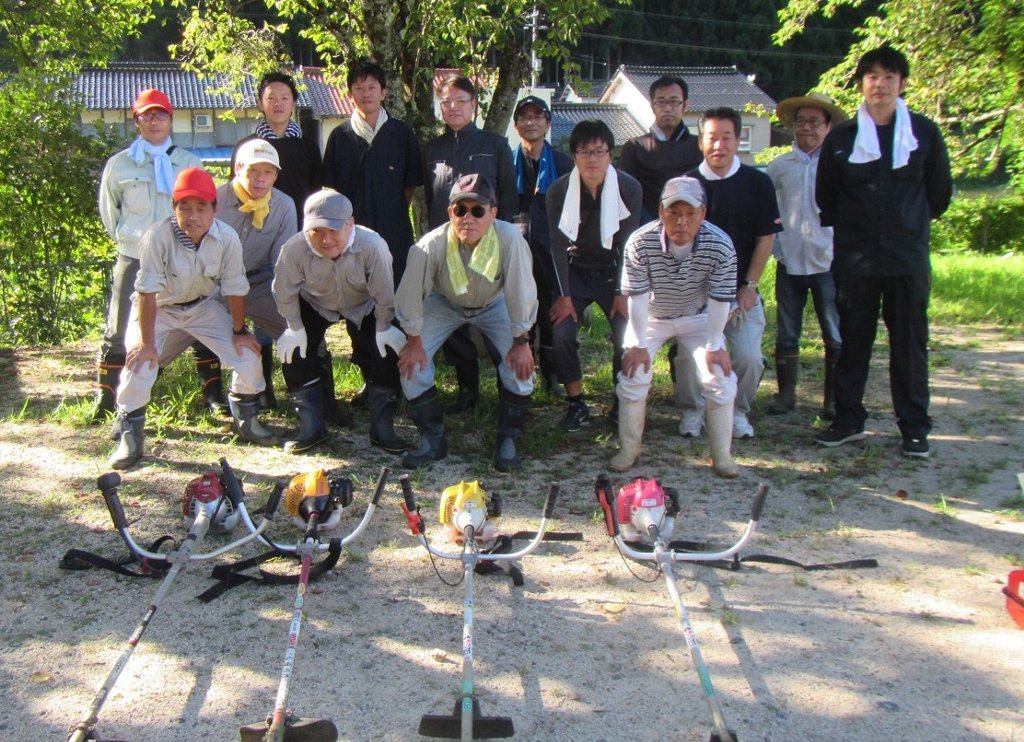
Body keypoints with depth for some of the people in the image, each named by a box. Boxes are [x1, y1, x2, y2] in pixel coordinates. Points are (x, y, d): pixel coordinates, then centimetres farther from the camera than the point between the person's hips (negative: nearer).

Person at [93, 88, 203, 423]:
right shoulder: (119, 164, 2)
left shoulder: (189, 162, 3)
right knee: (119, 331, 4)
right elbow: (108, 208, 13)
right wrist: (125, 238, 10)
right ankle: (105, 403, 14)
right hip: (133, 259, 0)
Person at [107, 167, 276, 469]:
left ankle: (246, 420, 19)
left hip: (203, 305, 3)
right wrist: (146, 342, -27)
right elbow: (147, 291, -29)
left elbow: (235, 288, -12)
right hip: (157, 308, -3)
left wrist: (239, 331, -5)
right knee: (139, 363, -21)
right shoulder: (158, 236, -32)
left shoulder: (227, 238, -23)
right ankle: (130, 437, 0)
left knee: (248, 354, -6)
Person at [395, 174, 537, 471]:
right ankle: (432, 438, 4)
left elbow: (521, 291, -28)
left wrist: (521, 341, -21)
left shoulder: (509, 239, -39)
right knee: (412, 360, -14)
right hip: (444, 303, 1)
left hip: (494, 304, 0)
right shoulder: (431, 245, -36)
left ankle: (508, 440, 0)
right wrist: (414, 341, -13)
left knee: (520, 362, -19)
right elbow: (411, 293, -21)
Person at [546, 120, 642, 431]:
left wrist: (623, 293, -11)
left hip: (614, 272, 0)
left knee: (626, 336, -13)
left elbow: (629, 244, -10)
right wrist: (563, 295, -13)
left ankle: (623, 402, 9)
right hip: (575, 271, 0)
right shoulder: (558, 191, -12)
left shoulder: (629, 188, -14)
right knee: (561, 334, -16)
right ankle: (576, 403, 0)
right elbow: (558, 245, -9)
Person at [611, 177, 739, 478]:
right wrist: (638, 344, -19)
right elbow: (637, 297, -22)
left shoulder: (720, 246, -28)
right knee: (634, 374, -12)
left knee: (720, 377, -11)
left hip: (698, 317, 0)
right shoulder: (640, 243, -29)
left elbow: (720, 299, -19)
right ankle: (628, 449, 7)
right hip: (651, 316, 0)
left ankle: (722, 455, 4)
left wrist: (714, 346, -17)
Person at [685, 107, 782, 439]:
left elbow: (765, 238, 3)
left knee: (749, 356, -12)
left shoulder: (757, 183, 0)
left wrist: (749, 285, -3)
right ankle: (692, 410, 15)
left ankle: (738, 410, 14)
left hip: (740, 289, 0)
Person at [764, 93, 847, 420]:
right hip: (789, 262, 3)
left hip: (829, 262, -2)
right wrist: (773, 242, 6)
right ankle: (786, 393, 20)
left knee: (835, 336, 0)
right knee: (786, 335, 9)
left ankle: (833, 399, 10)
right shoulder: (780, 166, 7)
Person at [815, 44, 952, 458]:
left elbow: (939, 190, 13)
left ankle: (914, 427, 11)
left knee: (910, 342, 3)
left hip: (908, 256, 0)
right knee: (852, 340, 6)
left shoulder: (924, 133, 3)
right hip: (855, 257, 1)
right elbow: (825, 196, 14)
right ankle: (848, 420, 16)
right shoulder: (841, 138, 4)